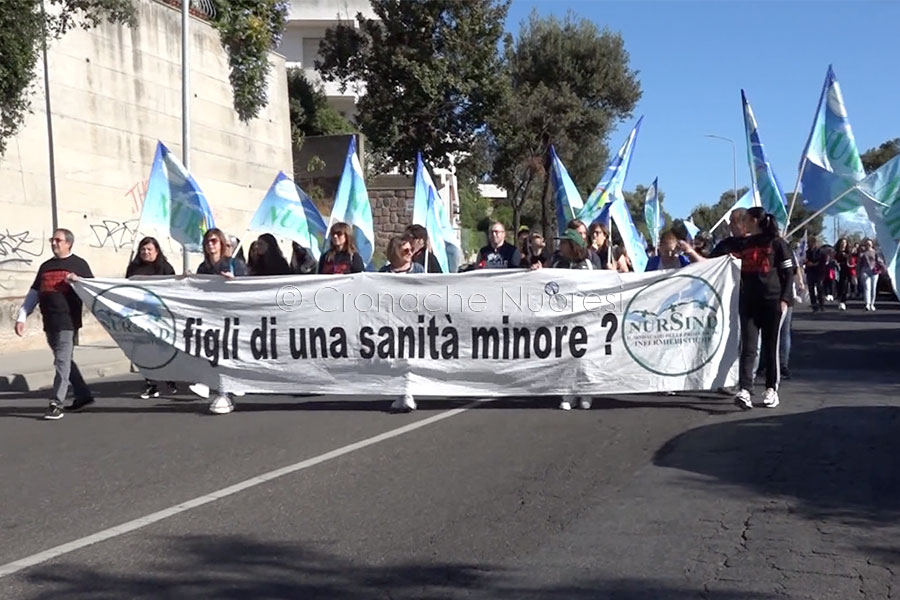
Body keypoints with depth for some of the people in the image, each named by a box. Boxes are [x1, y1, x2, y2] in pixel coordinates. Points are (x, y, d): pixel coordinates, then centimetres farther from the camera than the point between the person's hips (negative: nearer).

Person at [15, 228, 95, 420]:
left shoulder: (79, 264, 3)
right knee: (64, 361, 12)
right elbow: (33, 293, 17)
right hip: (50, 323, 6)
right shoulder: (46, 266, 17)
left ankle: (57, 403, -9)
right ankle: (84, 396, 23)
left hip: (68, 321, -6)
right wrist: (21, 317, 9)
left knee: (62, 361, -9)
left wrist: (77, 280, -16)